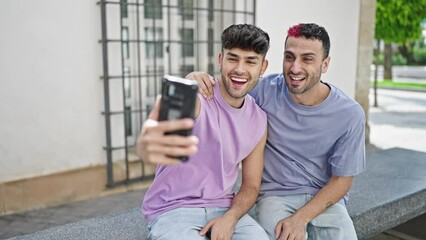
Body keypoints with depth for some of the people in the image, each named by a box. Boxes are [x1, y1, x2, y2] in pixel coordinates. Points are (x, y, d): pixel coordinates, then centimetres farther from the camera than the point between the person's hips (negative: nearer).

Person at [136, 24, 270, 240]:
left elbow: (251, 185, 8)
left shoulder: (259, 120, 2)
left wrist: (230, 217, -11)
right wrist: (147, 145, -61)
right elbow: (164, 130, -37)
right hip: (172, 211, -3)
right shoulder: (193, 98, -15)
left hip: (223, 209, 3)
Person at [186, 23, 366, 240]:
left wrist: (301, 218, -16)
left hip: (324, 199, 2)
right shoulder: (266, 90, -10)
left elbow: (342, 179, -3)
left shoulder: (350, 114, -9)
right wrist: (198, 79, -21)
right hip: (275, 195, -1)